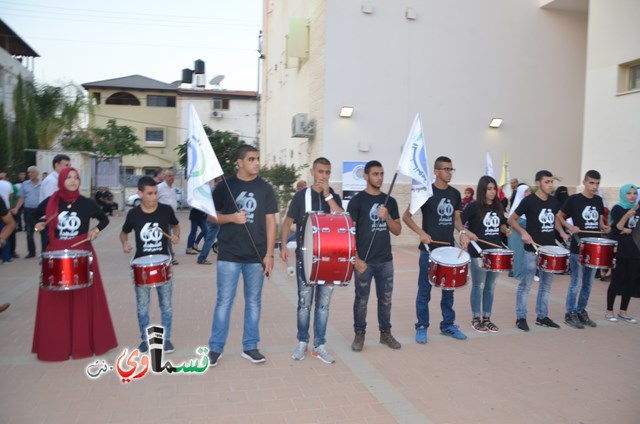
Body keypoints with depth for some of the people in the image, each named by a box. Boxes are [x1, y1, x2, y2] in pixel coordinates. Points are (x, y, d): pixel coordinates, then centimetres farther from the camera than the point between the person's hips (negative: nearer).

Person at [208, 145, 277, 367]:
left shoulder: (265, 188, 2)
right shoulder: (225, 186, -1)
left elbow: (270, 221, 3)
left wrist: (269, 254, -3)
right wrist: (231, 218, -16)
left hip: (256, 256, 2)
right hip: (229, 255, -2)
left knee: (254, 302, 10)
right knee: (224, 301, 3)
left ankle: (250, 347, 22)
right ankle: (215, 348, 15)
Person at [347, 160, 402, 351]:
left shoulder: (390, 201, 9)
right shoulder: (357, 201, -4)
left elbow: (398, 231, 9)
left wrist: (387, 217, -11)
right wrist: (356, 259, -14)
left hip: (385, 260, 4)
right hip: (364, 261, -4)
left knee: (385, 299, 12)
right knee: (361, 299, 6)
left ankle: (385, 333, 26)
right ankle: (359, 334, 20)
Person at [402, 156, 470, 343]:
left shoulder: (455, 194, 7)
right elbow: (406, 216, -7)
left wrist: (462, 232, -3)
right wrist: (421, 232, -20)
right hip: (429, 249, -5)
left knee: (449, 289, 12)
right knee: (425, 290, 3)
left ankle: (448, 325, 25)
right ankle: (421, 327, 13)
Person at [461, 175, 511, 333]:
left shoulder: (498, 207, 7)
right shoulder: (474, 206, -10)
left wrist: (506, 230, 0)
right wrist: (468, 233, -26)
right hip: (478, 252, -6)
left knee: (490, 286, 11)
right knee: (478, 286, 3)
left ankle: (487, 318, 22)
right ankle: (476, 319, 14)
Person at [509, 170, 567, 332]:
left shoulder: (554, 201, 6)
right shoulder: (529, 201, -11)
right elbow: (511, 220, -7)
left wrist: (562, 232, 5)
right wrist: (523, 232, -21)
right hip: (532, 249, -6)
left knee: (546, 284, 13)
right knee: (525, 284, 0)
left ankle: (542, 316, 24)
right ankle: (521, 317, 8)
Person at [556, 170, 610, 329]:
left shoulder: (598, 200, 8)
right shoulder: (574, 199, -8)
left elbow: (600, 220, 19)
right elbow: (559, 217, -3)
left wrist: (604, 227, -2)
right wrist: (571, 227, -18)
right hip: (578, 247, -6)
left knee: (588, 283, 12)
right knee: (576, 282, -2)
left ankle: (581, 311, 24)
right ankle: (570, 313, 9)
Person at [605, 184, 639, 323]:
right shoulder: (617, 208, -6)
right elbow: (618, 227, -14)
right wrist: (627, 215, -30)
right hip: (618, 249, -6)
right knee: (617, 280, -2)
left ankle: (623, 311, 16)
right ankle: (609, 311, 8)